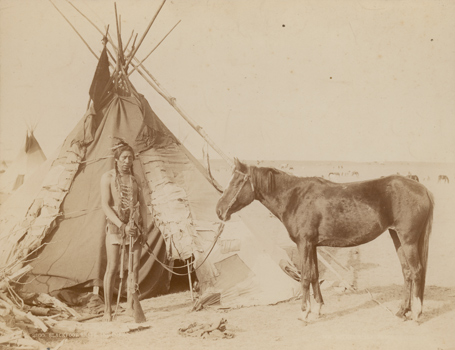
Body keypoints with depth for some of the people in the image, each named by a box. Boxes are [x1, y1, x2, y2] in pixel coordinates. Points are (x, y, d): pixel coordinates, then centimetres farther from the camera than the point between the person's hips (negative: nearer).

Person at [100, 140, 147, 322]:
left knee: (135, 267, 2)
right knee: (112, 268, -7)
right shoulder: (108, 177, -1)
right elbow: (105, 205, -8)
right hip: (115, 225, -4)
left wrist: (144, 226, 3)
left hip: (134, 227, 4)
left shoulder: (135, 179, 11)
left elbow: (142, 204, 14)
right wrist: (122, 225, -16)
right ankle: (107, 310, 2)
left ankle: (130, 306, 13)